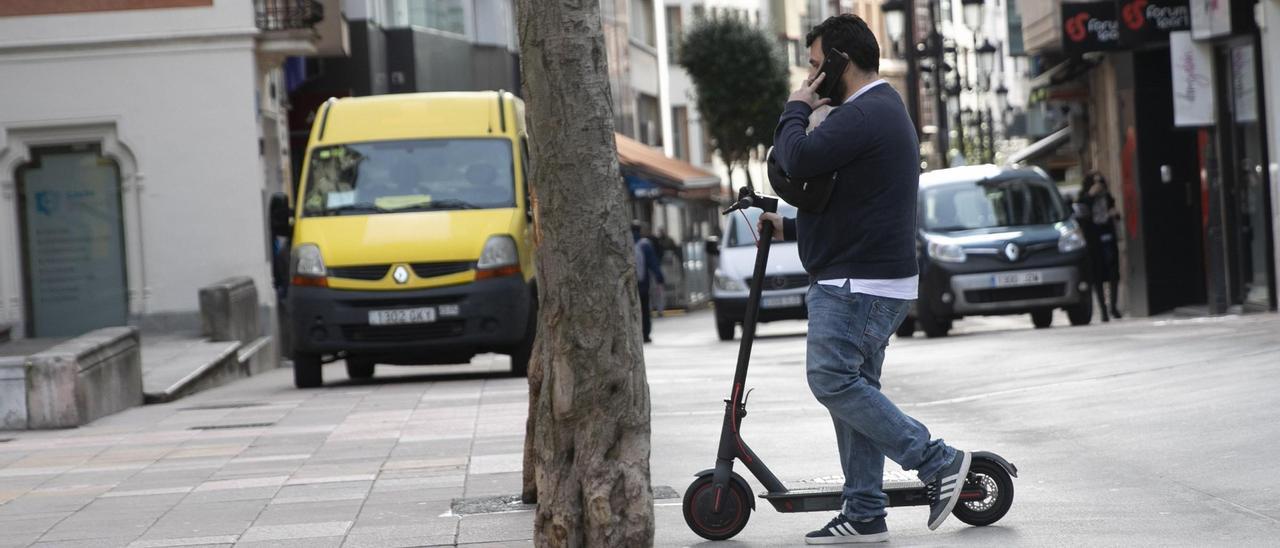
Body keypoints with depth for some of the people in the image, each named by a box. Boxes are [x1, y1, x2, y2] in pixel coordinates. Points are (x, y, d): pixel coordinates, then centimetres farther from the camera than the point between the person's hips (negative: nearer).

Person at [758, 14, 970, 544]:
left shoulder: (862, 114, -15)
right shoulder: (886, 110, 22)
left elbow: (798, 159, -26)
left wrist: (796, 109, -7)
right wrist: (791, 228, 18)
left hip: (858, 285, -11)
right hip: (871, 281, 11)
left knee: (833, 381, -13)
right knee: (854, 389, 9)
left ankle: (938, 462, -10)